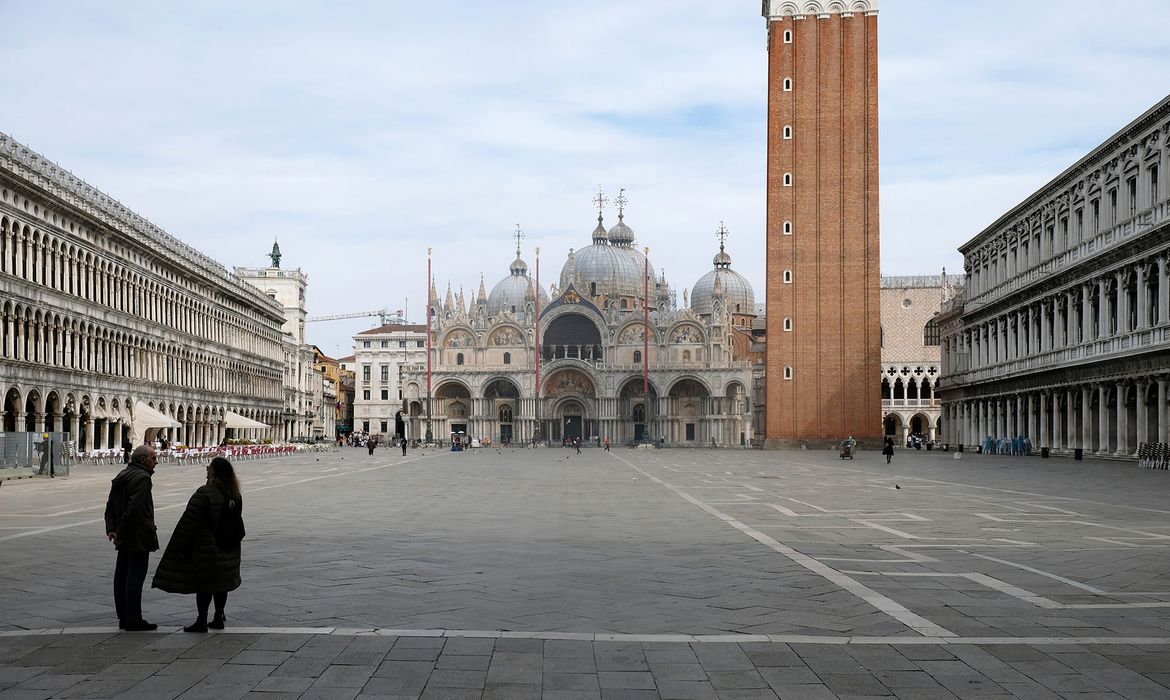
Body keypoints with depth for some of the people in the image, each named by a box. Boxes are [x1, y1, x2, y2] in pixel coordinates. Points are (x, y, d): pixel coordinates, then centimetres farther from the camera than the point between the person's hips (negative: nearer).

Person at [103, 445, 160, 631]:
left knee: (122, 574, 12)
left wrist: (111, 529, 9)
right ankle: (133, 619, -4)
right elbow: (134, 509, -24)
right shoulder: (142, 478, -15)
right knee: (135, 575, -6)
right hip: (138, 538, -10)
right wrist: (121, 532, -16)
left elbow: (110, 506, 18)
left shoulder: (121, 476, 16)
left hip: (125, 539, 10)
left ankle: (123, 616, 20)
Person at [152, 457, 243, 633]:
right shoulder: (235, 495, 5)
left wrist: (181, 546, -13)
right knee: (220, 582, 14)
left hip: (206, 547, -7)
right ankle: (218, 618, 21)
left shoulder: (204, 493, -18)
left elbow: (189, 522, -18)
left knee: (204, 584, 0)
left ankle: (201, 621, 4)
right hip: (228, 548, 7)